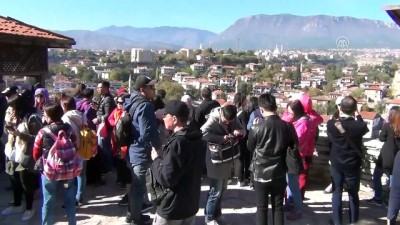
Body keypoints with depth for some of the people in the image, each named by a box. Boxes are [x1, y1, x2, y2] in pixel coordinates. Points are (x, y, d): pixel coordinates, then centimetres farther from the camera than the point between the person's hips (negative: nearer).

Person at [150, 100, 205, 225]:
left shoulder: (177, 143, -23)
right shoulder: (197, 139, 4)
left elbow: (166, 179, -26)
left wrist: (156, 160, -9)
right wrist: (163, 158, 13)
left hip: (172, 208, -8)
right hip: (192, 204, 8)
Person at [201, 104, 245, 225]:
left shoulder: (234, 119, -2)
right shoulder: (214, 119, -21)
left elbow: (243, 129, 7)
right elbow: (202, 133, -35)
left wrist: (240, 131, -18)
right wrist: (222, 138, -34)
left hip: (227, 159, 7)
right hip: (216, 161, -7)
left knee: (222, 189, 19)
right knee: (215, 191, 1)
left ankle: (217, 213, 37)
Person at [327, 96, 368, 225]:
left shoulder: (331, 124, -15)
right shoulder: (359, 126, -18)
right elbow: (364, 129, 7)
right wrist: (358, 116, 15)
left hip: (336, 163, 1)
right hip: (353, 164, 0)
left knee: (337, 192, 10)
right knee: (353, 193, 15)